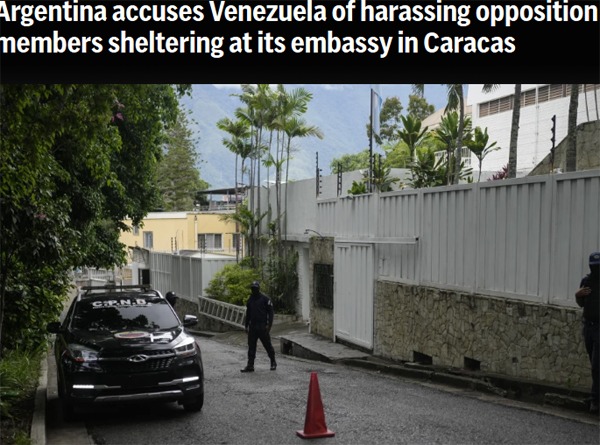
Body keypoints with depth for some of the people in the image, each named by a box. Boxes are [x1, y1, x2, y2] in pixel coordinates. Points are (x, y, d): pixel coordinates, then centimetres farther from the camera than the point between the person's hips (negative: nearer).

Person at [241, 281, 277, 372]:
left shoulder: (265, 299, -5)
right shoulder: (250, 300, 13)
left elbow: (271, 312, -6)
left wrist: (269, 325, -14)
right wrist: (246, 326, 17)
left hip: (262, 327, -5)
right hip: (252, 327, 5)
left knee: (268, 345, 3)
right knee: (251, 346, 2)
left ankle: (273, 363, 19)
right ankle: (250, 365, 3)